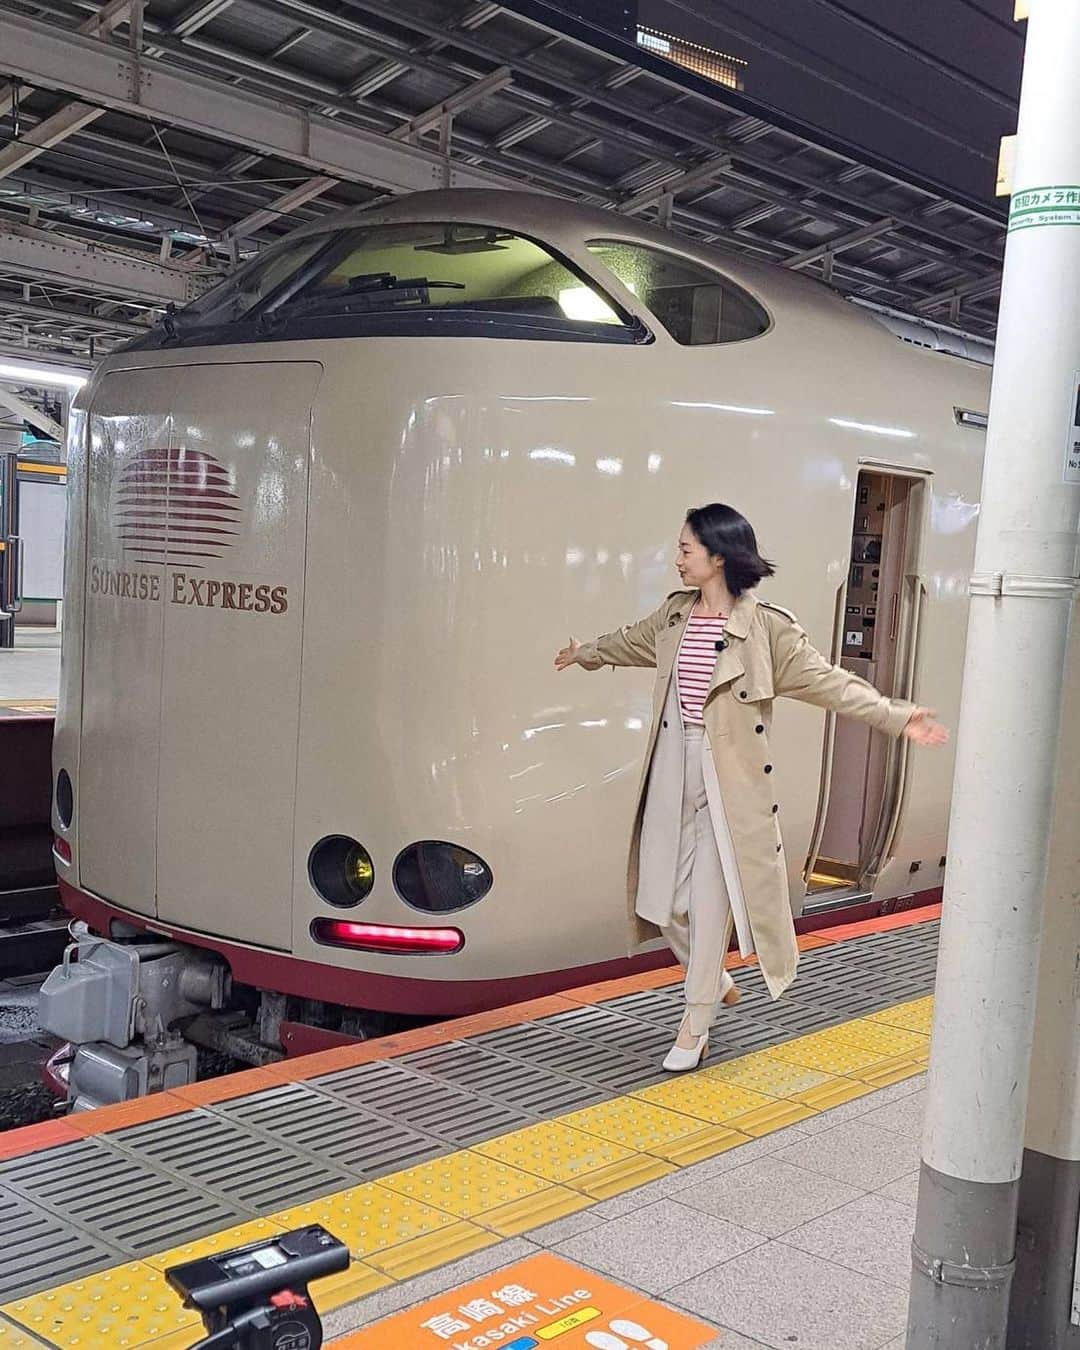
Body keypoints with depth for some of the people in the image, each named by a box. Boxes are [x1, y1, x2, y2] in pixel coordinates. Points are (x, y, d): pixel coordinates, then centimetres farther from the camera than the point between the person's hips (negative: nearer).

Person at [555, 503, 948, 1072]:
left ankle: (695, 1025, 18)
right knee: (662, 898, 9)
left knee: (710, 902, 0)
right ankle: (716, 983, 37)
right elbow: (632, 641, 27)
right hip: (671, 774, 6)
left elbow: (826, 680, -12)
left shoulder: (765, 628, -11)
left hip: (727, 782, -5)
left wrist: (897, 717, -22)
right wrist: (585, 652, 44)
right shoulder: (675, 615, 7)